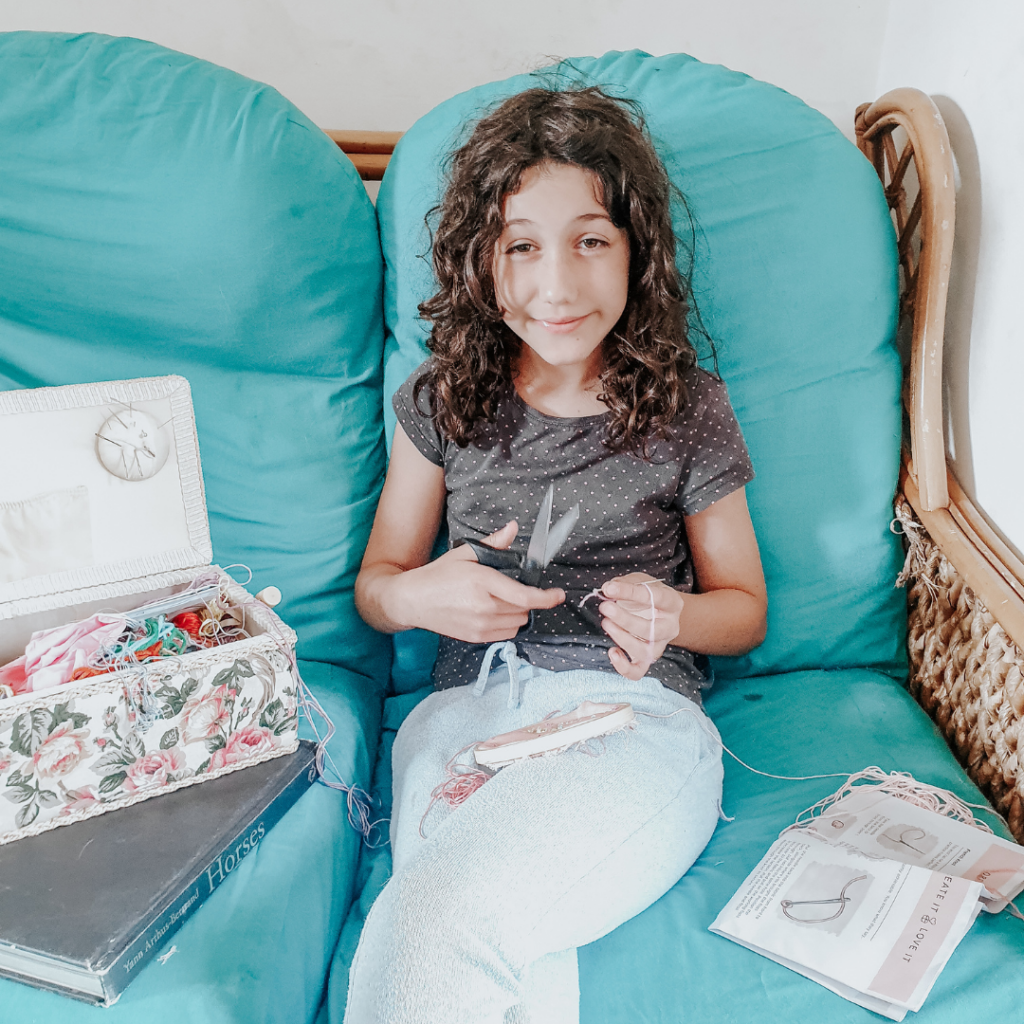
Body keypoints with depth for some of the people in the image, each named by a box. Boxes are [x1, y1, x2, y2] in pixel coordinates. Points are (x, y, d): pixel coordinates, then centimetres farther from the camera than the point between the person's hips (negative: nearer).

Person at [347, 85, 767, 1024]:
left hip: (635, 711, -1)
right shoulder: (443, 398, 10)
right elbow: (375, 584, 17)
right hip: (466, 710, 2)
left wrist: (671, 614, -10)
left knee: (433, 923, -28)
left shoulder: (687, 408, 5)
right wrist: (421, 597, -8)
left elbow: (744, 606, 14)